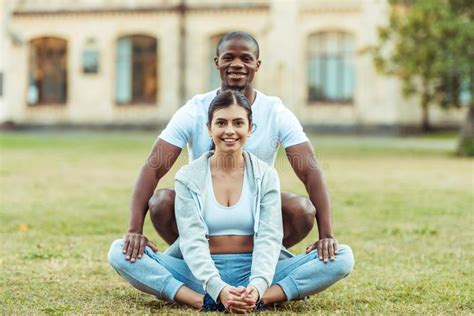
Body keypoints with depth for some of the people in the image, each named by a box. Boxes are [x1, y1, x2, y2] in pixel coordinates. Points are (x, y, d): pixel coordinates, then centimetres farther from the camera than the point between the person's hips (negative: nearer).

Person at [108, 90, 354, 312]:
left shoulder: (266, 176, 3)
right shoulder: (188, 177, 0)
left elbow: (269, 238, -8)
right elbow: (192, 241, -11)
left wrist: (257, 287, -29)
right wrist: (218, 289, -29)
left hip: (252, 272, 1)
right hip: (202, 275, 0)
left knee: (343, 257, -20)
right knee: (120, 251, -23)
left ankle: (259, 299, -34)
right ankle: (204, 302, -36)